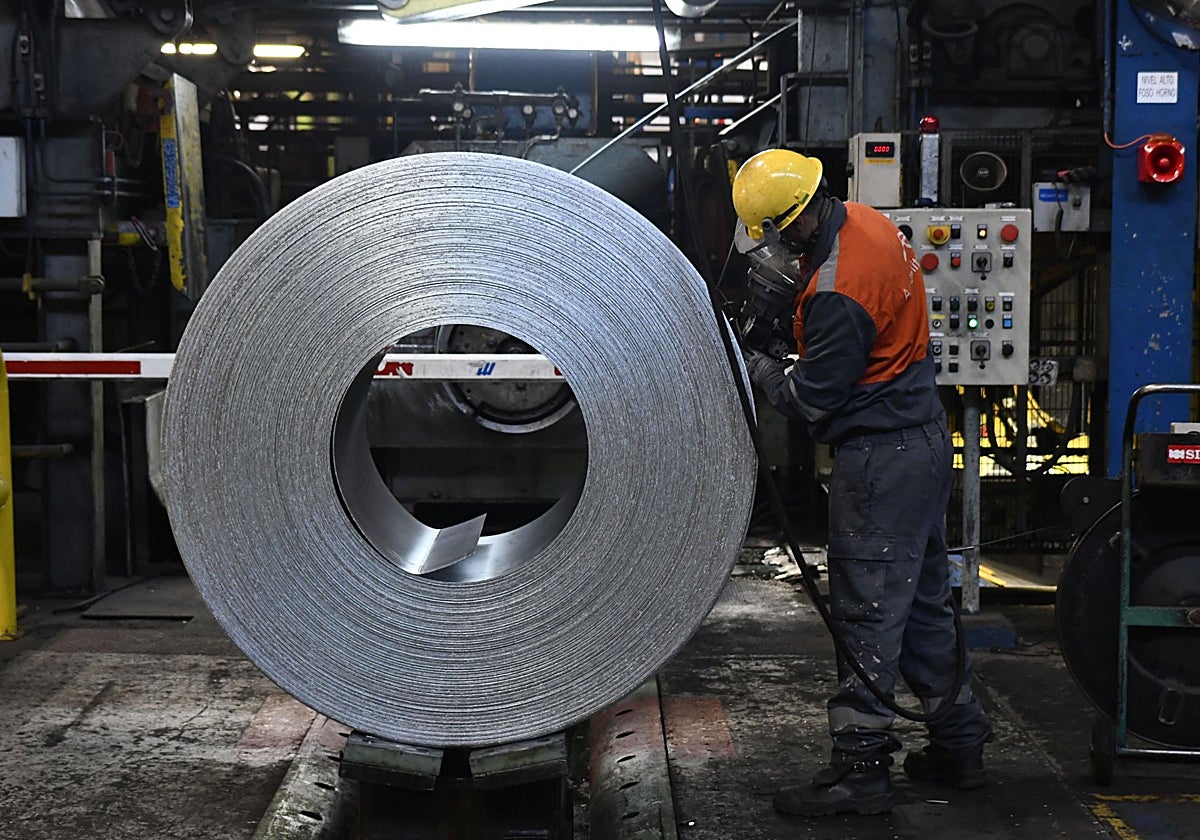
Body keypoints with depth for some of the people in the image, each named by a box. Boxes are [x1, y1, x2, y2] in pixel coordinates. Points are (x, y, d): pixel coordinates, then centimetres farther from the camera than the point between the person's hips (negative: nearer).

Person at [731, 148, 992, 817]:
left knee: (868, 612, -3)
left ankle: (860, 768, 4)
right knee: (924, 598, 17)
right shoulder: (868, 222, 3)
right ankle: (960, 744, 27)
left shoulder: (838, 292, -26)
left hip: (882, 456, -10)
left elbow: (811, 399, -16)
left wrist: (752, 361, -3)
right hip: (925, 438, 10)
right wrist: (783, 291, 6)